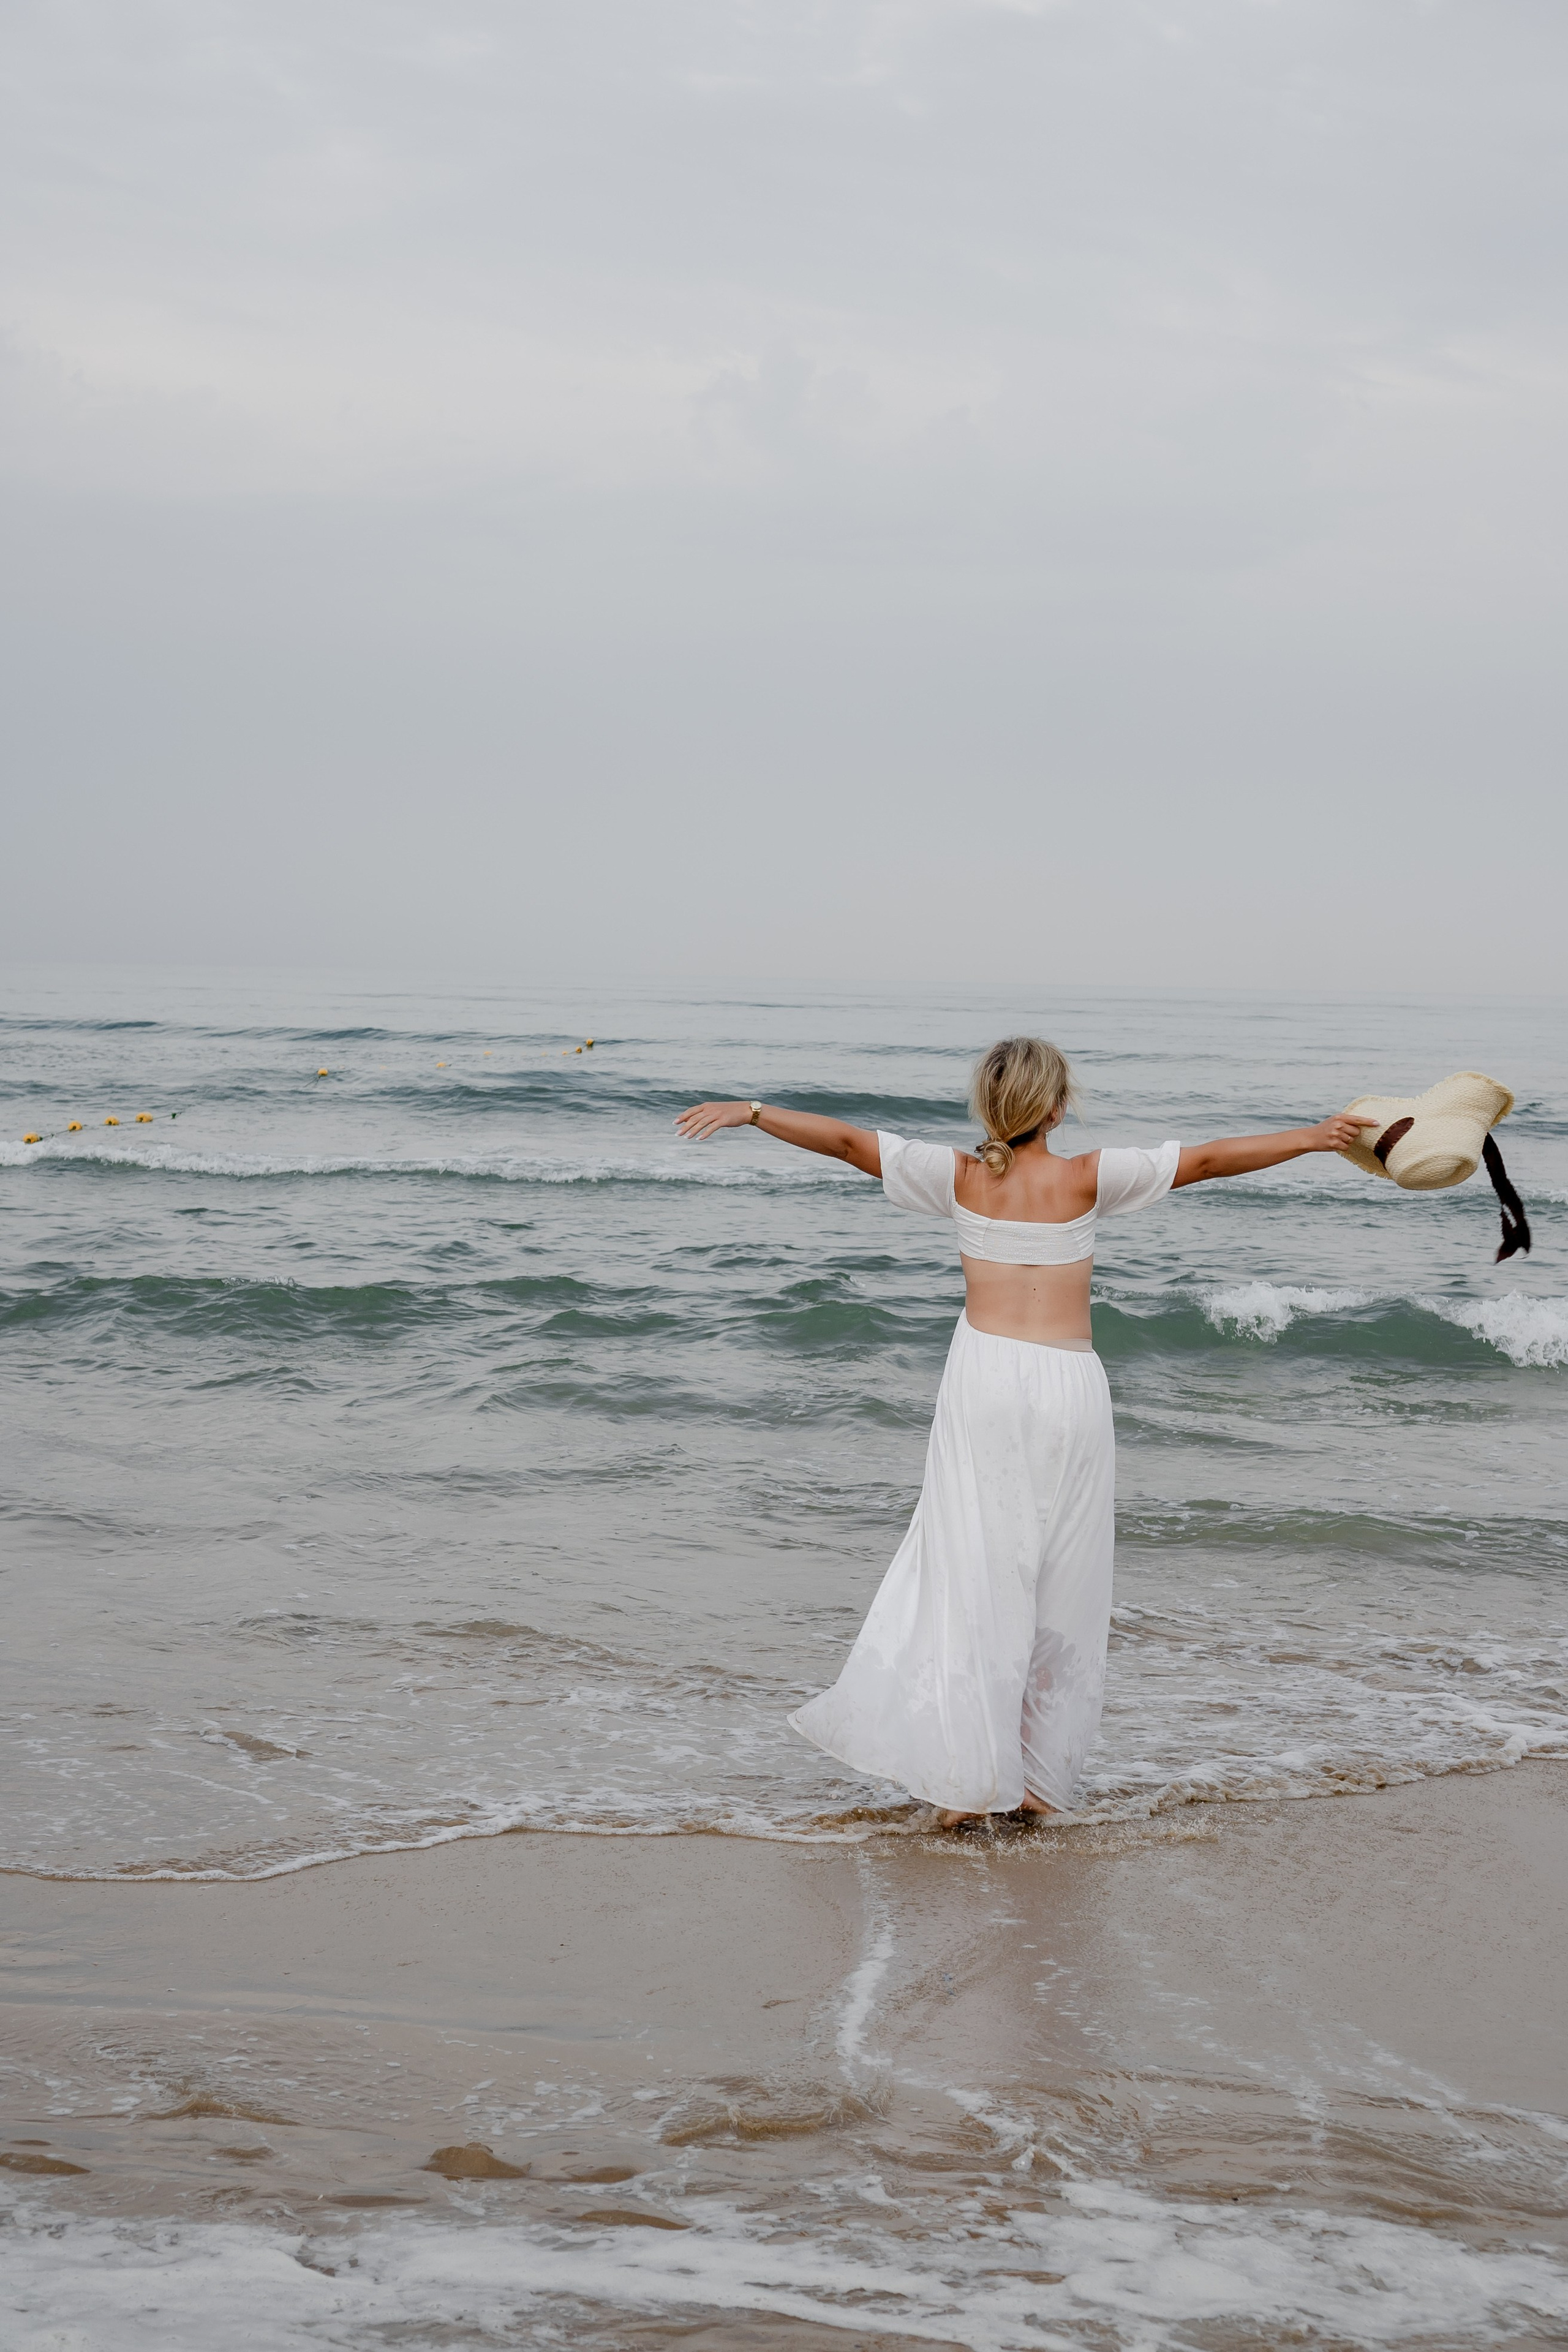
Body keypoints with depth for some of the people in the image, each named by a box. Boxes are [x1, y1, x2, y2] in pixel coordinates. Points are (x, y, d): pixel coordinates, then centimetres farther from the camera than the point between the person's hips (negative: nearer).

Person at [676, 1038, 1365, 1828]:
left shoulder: (960, 1176, 2)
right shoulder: (1089, 1178, -1)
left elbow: (845, 1139, 3)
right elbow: (1208, 1158, 4)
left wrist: (748, 1111, 13)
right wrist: (1313, 1137, 14)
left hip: (985, 1376, 1)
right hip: (1070, 1386, -1)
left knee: (974, 1575, 1)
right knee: (1060, 1585, 9)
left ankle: (967, 1777, -4)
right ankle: (1038, 1778, 13)